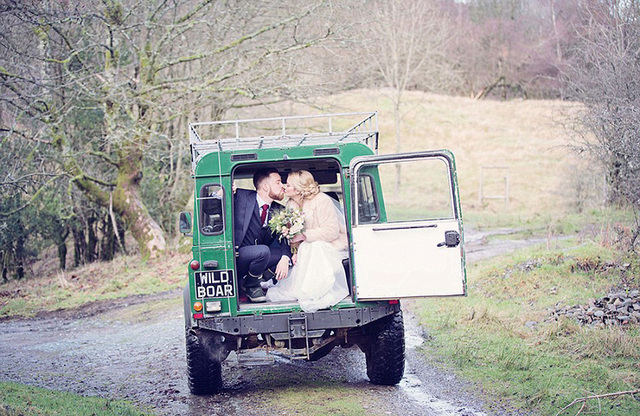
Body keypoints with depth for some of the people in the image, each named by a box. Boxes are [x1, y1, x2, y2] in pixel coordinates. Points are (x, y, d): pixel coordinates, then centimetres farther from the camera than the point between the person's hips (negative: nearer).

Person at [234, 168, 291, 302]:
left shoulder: (279, 211, 8)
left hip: (259, 255, 5)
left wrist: (285, 259, -20)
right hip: (237, 255, -5)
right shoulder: (241, 197, -5)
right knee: (263, 251, -32)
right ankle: (250, 285, -5)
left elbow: (286, 238, 0)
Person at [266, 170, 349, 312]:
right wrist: (295, 251, -17)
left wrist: (304, 236, -28)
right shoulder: (291, 205, 4)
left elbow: (331, 232, -25)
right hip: (309, 248, 7)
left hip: (333, 245, -7)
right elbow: (295, 236, 4)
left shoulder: (321, 201, -19)